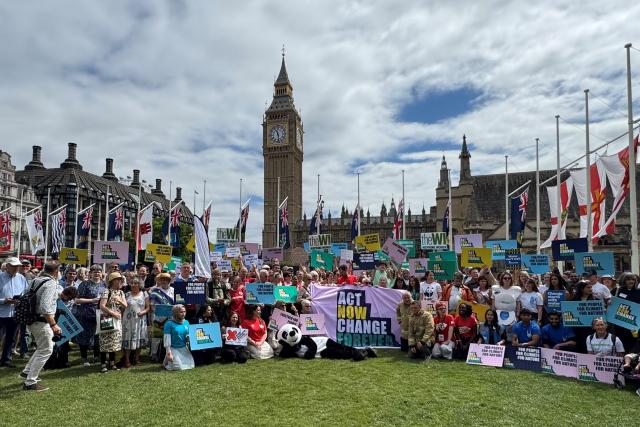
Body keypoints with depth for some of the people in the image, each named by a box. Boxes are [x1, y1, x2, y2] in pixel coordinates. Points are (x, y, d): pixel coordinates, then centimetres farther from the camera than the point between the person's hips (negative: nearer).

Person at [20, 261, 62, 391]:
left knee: (43, 347, 25)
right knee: (45, 350, 0)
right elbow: (45, 307, -27)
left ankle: (27, 371, 31)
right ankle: (30, 382, 3)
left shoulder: (36, 280, 8)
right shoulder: (50, 283, -19)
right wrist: (53, 324, -24)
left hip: (31, 320, 10)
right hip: (41, 322, -10)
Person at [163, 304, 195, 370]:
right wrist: (168, 353, -15)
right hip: (174, 349, -6)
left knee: (191, 365, -3)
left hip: (184, 348, 6)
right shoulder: (169, 323, -11)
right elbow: (167, 339, -12)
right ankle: (166, 361, 17)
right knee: (179, 367, -15)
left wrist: (189, 337, -7)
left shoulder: (186, 322, 6)